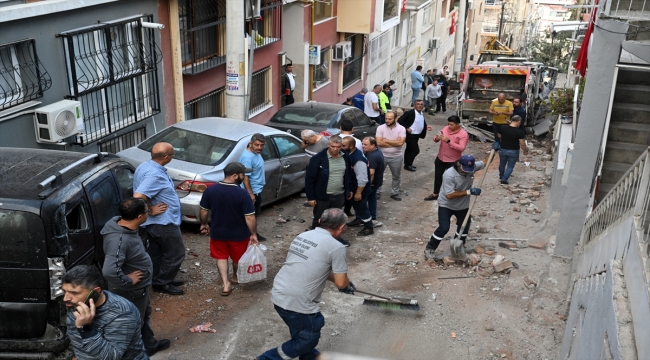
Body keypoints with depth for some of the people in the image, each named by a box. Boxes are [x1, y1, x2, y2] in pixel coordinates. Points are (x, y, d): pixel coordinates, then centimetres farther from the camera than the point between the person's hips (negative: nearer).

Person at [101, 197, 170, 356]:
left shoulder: (122, 224, -9)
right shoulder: (119, 239, -39)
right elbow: (109, 271, -46)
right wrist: (128, 281, -31)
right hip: (131, 291, -10)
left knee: (145, 316, 30)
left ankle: (149, 345, 52)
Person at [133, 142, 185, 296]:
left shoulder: (146, 166, 3)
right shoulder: (154, 174, -29)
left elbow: (144, 191, 18)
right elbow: (138, 198, -37)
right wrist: (151, 210, -22)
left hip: (156, 222, 10)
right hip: (164, 223, -10)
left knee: (157, 254, 22)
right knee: (176, 254, 7)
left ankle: (159, 280, 36)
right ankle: (161, 283, 18)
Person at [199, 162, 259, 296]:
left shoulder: (210, 190, -13)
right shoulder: (242, 193, -25)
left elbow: (204, 211, -2)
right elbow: (250, 217, -22)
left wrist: (204, 224, 15)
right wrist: (254, 234, -10)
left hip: (217, 232, 2)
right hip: (238, 234, -2)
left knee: (221, 256, 21)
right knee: (238, 257, 23)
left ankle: (226, 284, 12)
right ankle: (236, 278, 45)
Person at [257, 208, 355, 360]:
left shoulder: (302, 236, 11)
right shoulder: (336, 247, -11)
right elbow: (341, 283, -7)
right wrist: (347, 284, 17)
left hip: (278, 296, 8)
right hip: (298, 304, -7)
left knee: (301, 331, 29)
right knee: (308, 339, 16)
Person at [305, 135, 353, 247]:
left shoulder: (345, 157, -2)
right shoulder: (318, 158, -18)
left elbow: (348, 175, 14)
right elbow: (309, 179, -14)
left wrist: (348, 190, 15)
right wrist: (311, 197, -14)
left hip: (339, 195, 5)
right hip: (322, 196, -5)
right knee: (318, 220, 9)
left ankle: (336, 237, 40)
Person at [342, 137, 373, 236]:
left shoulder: (358, 159, -34)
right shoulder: (350, 154, -5)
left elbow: (362, 179, -30)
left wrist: (358, 193, -22)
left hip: (360, 188, -9)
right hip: (353, 186, 9)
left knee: (362, 207, 5)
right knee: (356, 204, 27)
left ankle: (368, 228, 21)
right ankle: (358, 219, 49)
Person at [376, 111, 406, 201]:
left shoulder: (401, 129, -9)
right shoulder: (380, 128, -9)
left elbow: (400, 142, -21)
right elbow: (378, 142, -18)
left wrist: (386, 140, -18)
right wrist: (394, 144, -16)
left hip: (396, 157, 1)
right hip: (382, 156, 0)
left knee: (396, 177, 14)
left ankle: (394, 193, 30)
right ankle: (377, 192, 25)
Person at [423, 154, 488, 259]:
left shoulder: (472, 167, -15)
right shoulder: (449, 175, -33)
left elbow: (484, 162, 3)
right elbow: (449, 195, -34)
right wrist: (469, 192, -35)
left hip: (462, 206, 6)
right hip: (446, 205, -6)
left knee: (464, 226, 20)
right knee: (444, 228, -13)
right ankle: (429, 249, 4)